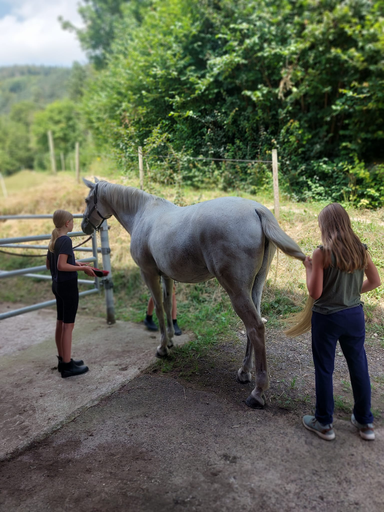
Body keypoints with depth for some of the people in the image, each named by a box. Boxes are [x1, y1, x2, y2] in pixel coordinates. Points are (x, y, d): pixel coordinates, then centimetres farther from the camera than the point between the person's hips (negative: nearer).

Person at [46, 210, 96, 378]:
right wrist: (83, 268, -17)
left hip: (57, 285, 9)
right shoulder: (66, 240, -17)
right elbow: (62, 266, -26)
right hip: (68, 285, -9)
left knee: (60, 323, 16)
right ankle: (67, 366, 7)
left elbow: (49, 264, 17)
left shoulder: (53, 241, 9)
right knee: (68, 325, -1)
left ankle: (63, 360, 28)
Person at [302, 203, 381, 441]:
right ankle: (365, 422, 33)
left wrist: (309, 268, -3)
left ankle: (324, 423, 25)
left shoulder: (322, 253, -19)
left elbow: (315, 293, -17)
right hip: (354, 315, 5)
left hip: (327, 318, -5)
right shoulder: (361, 250, -2)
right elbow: (375, 281, 9)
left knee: (324, 370, 10)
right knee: (359, 367, 18)